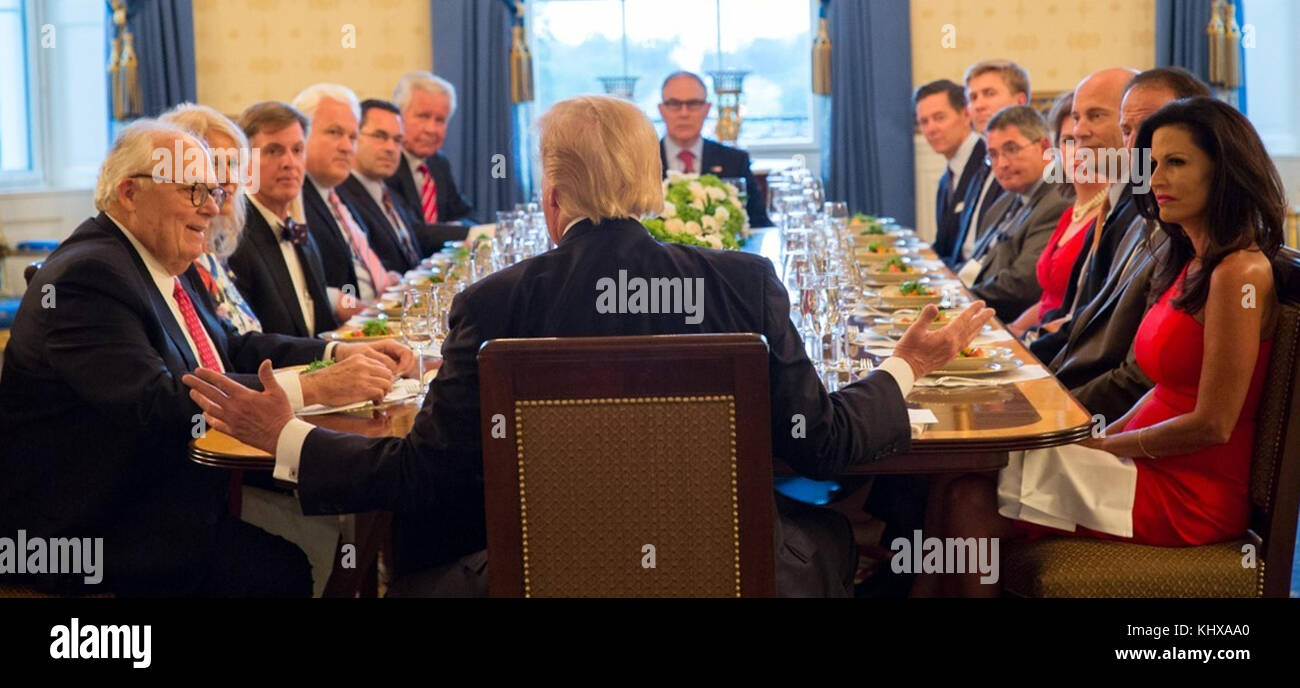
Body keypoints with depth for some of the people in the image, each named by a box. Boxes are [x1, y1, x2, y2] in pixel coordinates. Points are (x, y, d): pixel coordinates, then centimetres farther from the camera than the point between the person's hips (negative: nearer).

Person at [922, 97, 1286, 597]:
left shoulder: (1241, 272, -16)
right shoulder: (1193, 262, 13)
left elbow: (1212, 424, -18)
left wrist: (1103, 444, -9)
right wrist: (1102, 437, 2)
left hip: (1188, 498, -8)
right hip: (1153, 466, 8)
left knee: (971, 498, -16)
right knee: (967, 485, -7)